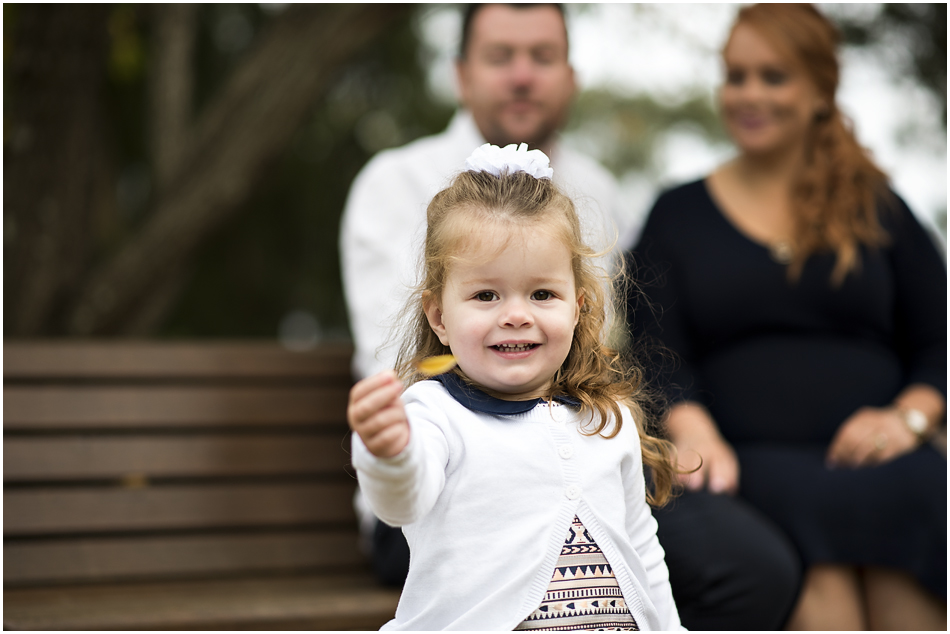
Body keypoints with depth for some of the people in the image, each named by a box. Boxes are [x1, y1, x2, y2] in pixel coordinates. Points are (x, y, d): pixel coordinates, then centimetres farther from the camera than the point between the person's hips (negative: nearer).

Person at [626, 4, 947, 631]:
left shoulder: (877, 208, 21)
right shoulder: (678, 214, 19)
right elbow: (654, 348, 6)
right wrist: (692, 428, -16)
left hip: (872, 456, 1)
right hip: (748, 459, -1)